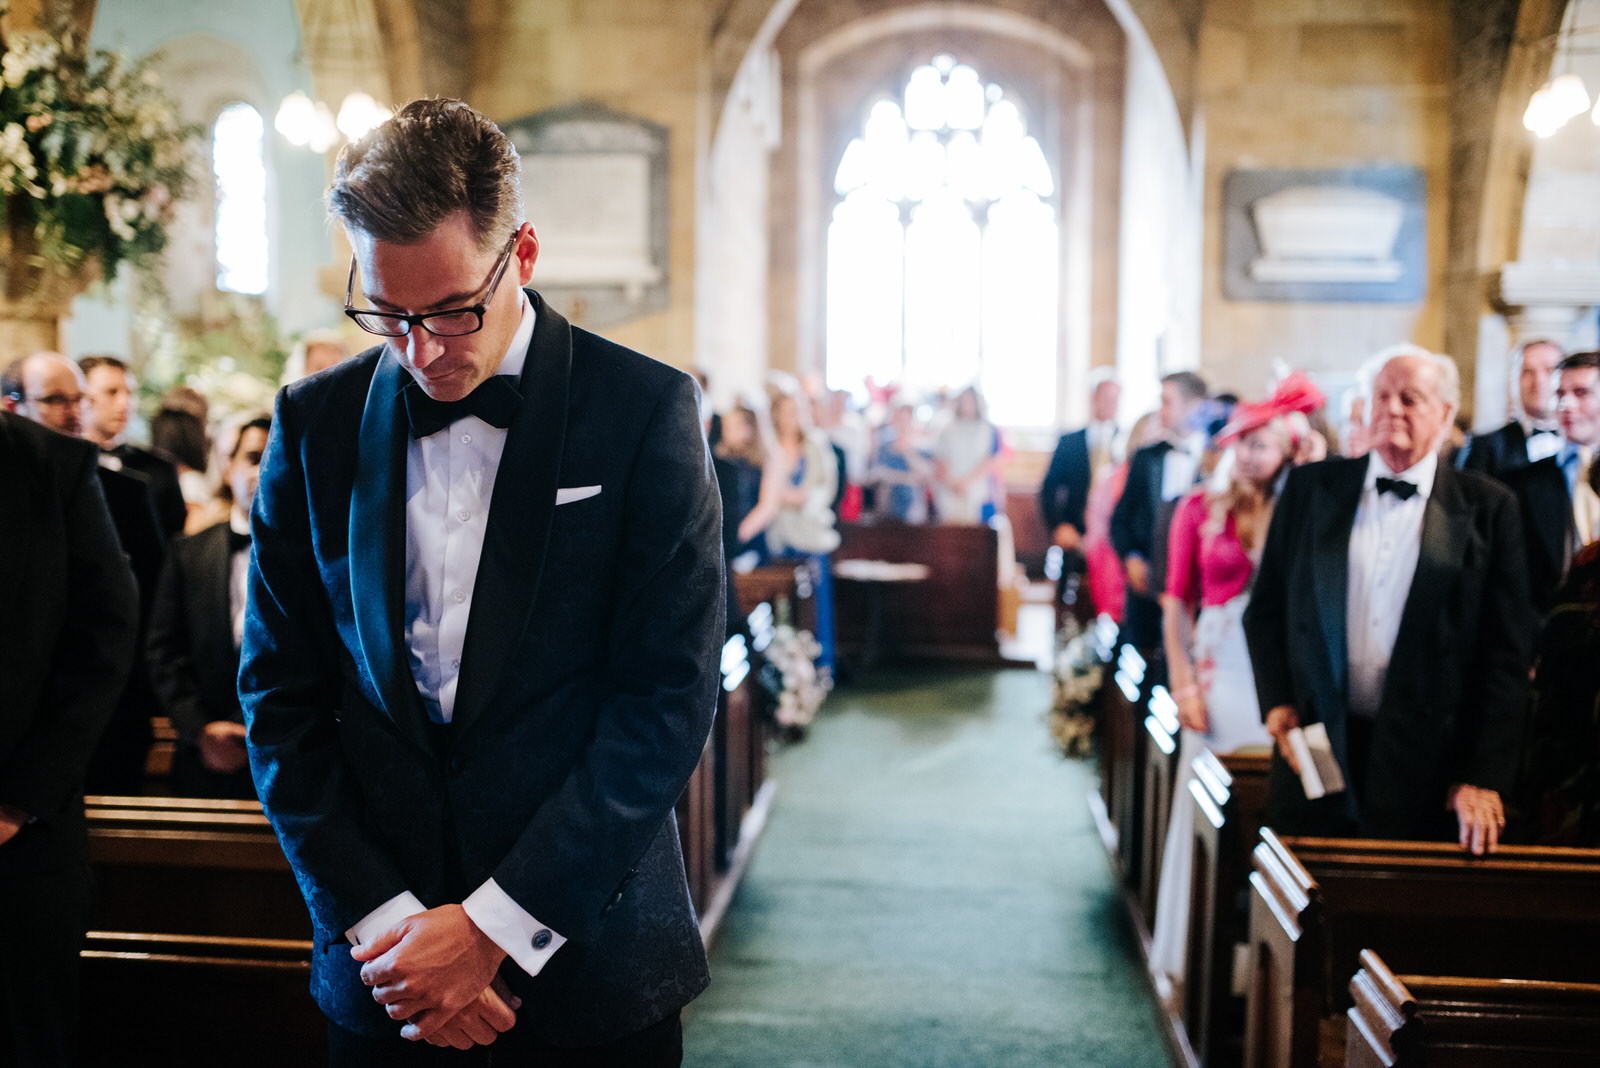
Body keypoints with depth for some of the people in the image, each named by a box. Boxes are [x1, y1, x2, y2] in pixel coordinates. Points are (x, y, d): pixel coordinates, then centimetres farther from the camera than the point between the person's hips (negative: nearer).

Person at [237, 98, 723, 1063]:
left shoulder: (647, 411, -9)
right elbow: (282, 695, 2)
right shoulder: (316, 422, 0)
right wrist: (379, 918, -8)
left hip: (587, 950, -2)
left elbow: (671, 696, -12)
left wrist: (496, 927, -14)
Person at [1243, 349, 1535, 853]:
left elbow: (1508, 651, -1)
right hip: (1314, 752, 2)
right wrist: (1276, 701, -2)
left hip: (1426, 767, -1)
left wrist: (1484, 777, -6)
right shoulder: (1311, 486, 7)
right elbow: (1265, 608, 12)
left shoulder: (1487, 507, 1)